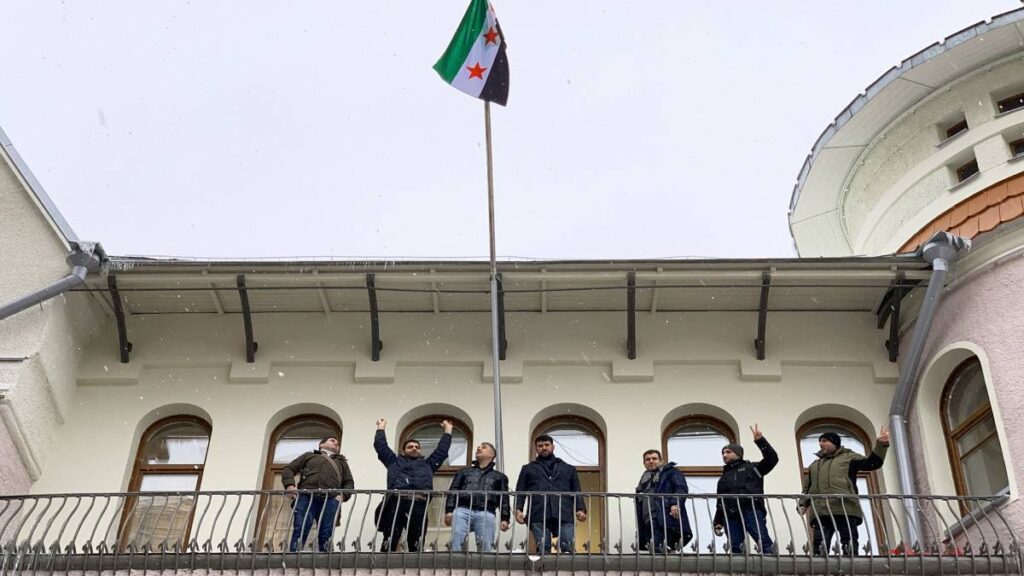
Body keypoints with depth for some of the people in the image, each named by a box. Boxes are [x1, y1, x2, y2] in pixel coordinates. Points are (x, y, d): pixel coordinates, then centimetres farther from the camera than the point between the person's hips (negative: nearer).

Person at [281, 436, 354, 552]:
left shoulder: (341, 462, 38)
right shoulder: (309, 456, 33)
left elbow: (349, 482, 26)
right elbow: (288, 469, 23)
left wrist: (343, 495, 2)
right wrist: (290, 485, 0)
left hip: (330, 500, 2)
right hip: (306, 497, -2)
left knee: (325, 536, -14)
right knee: (299, 532, -19)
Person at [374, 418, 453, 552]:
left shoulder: (427, 464, 33)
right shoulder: (395, 461, 30)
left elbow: (442, 450, 35)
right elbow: (381, 446, 30)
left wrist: (447, 429, 43)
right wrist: (381, 427, 40)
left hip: (419, 504, 1)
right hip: (396, 501, -1)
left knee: (416, 544, -7)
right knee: (390, 541, -10)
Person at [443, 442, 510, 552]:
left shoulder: (499, 477, 28)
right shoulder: (464, 472, 30)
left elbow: (504, 499, 16)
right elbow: (453, 491, 18)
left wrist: (505, 519, 1)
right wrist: (449, 511, 1)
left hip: (486, 513, 0)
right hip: (463, 510, 1)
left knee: (485, 547, -13)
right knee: (456, 542, -21)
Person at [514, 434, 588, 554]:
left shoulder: (568, 469, 27)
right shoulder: (528, 469, 25)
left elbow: (576, 491, 19)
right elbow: (520, 492, 15)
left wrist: (580, 509, 1)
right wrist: (518, 509, -3)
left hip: (564, 515, 0)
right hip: (538, 515, 0)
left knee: (569, 548, -14)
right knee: (543, 549, -9)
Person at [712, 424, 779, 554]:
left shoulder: (751, 468, 18)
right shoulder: (723, 478, 31)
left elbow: (772, 458, 4)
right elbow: (720, 503, 29)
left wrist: (760, 441, -5)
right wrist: (718, 522, 18)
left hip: (751, 511, -4)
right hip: (731, 516, 5)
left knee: (764, 542, -18)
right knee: (735, 548, -7)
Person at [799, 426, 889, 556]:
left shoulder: (848, 456, 18)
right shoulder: (814, 465, 32)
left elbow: (872, 463, 9)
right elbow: (807, 488, 30)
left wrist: (881, 444, -1)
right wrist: (803, 504, 12)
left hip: (846, 509, -3)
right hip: (820, 512, 4)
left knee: (849, 546, -10)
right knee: (820, 546, -9)